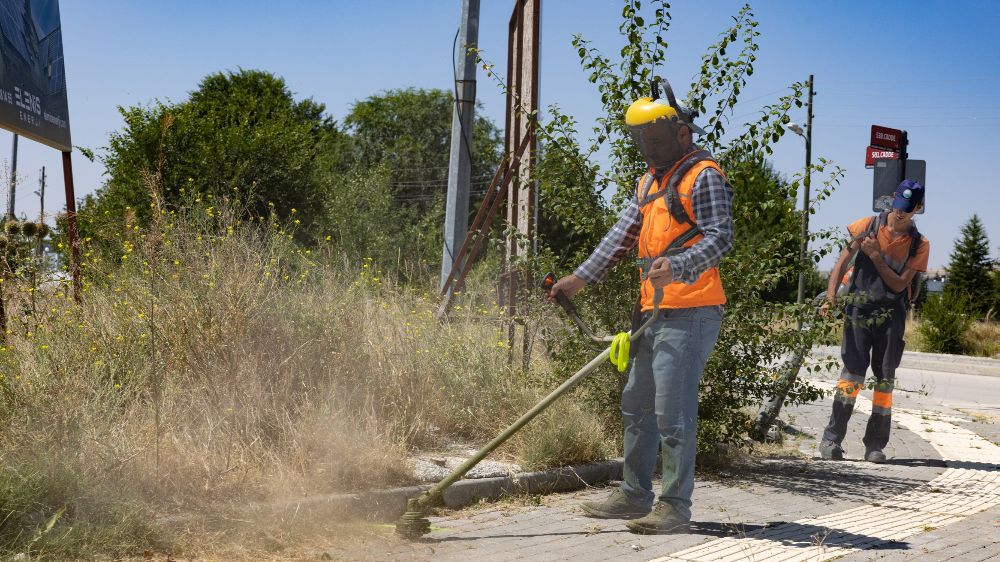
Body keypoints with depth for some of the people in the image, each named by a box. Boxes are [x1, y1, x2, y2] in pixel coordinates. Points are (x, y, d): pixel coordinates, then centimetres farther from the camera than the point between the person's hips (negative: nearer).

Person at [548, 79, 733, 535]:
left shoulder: (703, 176, -8)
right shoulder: (649, 181, 21)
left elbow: (720, 237, -18)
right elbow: (623, 235, 22)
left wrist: (678, 266, -34)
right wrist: (581, 278, 16)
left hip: (689, 313, -10)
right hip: (654, 311, 10)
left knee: (672, 411, -10)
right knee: (637, 405, 15)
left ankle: (675, 506, -4)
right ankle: (634, 496, 25)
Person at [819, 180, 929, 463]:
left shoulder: (919, 245, 2)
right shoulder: (869, 225, 1)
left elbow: (900, 284, -4)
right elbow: (843, 261, 2)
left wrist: (875, 256, -15)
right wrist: (831, 295, -12)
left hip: (891, 316, 2)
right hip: (858, 309, -2)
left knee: (885, 379, 3)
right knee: (853, 371, -13)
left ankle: (875, 445, 10)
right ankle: (832, 439, -12)